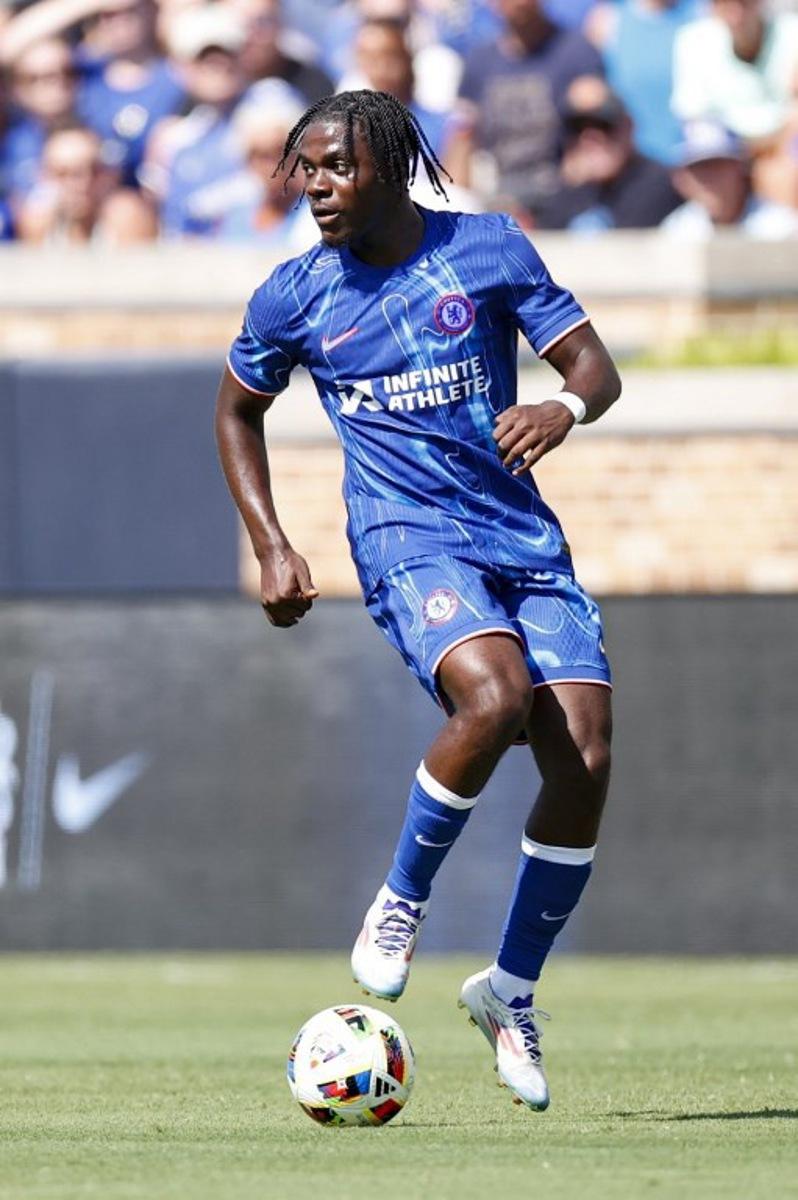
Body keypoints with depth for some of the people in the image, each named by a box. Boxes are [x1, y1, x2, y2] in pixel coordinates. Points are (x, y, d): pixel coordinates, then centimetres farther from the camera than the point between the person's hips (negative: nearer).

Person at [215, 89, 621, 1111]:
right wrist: (271, 548, 8)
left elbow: (595, 365, 3)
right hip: (406, 538, -3)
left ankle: (510, 990, 9)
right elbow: (237, 410, 18)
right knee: (494, 694, -32)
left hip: (524, 538, 3)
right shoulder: (295, 297, 2)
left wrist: (565, 407, -22)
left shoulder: (489, 249, 1)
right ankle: (400, 902, -9)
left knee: (584, 759, -10)